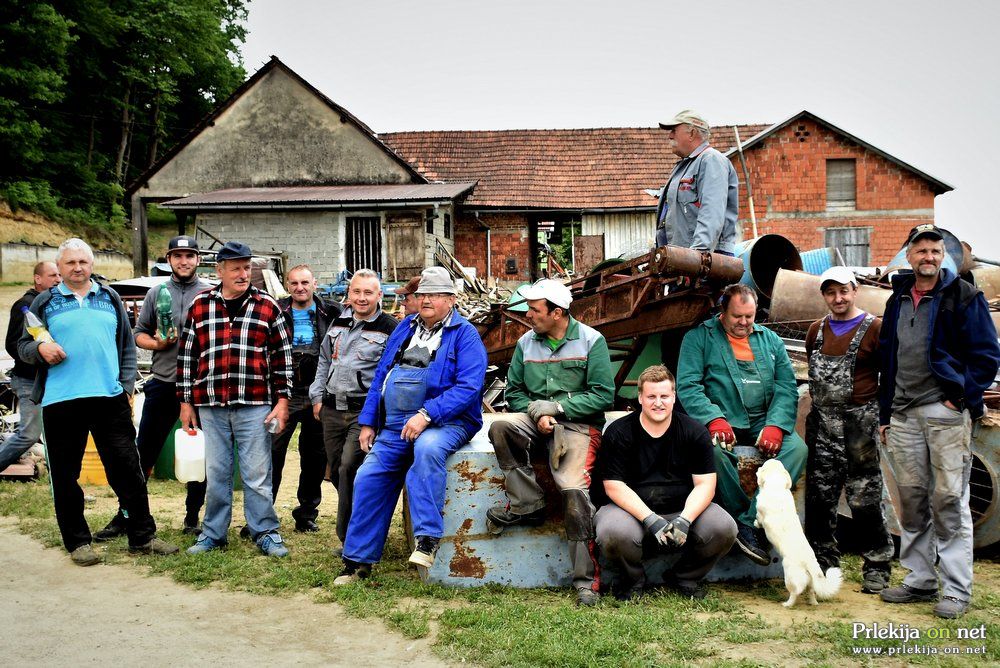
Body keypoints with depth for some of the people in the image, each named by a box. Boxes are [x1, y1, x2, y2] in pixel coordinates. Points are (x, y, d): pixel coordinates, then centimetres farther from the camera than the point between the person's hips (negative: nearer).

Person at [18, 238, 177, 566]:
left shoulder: (110, 298, 13)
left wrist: (127, 386, 5)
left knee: (128, 468, 2)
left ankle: (142, 537, 11)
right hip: (60, 401, -1)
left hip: (110, 398, 1)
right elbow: (23, 346, 10)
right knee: (65, 476, 5)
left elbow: (127, 345, 15)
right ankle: (78, 542, 17)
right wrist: (40, 348, -13)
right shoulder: (45, 302, 8)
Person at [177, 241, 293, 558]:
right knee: (216, 473, 10)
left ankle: (265, 532, 13)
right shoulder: (200, 306, 8)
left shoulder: (267, 306, 3)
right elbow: (186, 355, 11)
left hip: (254, 405, -2)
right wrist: (185, 401, 8)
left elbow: (282, 356, 4)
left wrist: (282, 401, -1)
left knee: (257, 474, 2)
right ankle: (213, 533, 21)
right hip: (211, 406, 2)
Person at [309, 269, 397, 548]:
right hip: (332, 410, 7)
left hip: (365, 411, -7)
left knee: (349, 466, -19)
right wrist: (318, 396, 18)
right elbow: (325, 361, 24)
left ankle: (349, 538, -8)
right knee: (336, 471, 9)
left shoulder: (390, 328, -4)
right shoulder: (339, 323, 15)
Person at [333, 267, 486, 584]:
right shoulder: (405, 328, 17)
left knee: (428, 448, -38)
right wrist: (367, 423, 12)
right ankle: (358, 560, 9)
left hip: (446, 422, -6)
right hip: (395, 427, 6)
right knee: (368, 478, -4)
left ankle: (427, 537, -30)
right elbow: (381, 376, 20)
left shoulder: (465, 334, -3)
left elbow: (468, 386, -16)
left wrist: (426, 415, -25)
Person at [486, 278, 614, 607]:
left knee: (573, 488, -24)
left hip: (578, 423, -4)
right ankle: (527, 504, -14)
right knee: (501, 428, -27)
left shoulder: (591, 341, -2)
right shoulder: (526, 343, 10)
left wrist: (556, 407, -12)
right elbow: (514, 392, 13)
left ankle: (587, 579, -14)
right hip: (537, 420, 4)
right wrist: (536, 413, -8)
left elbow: (603, 395, -7)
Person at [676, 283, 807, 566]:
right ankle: (748, 518, -18)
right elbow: (687, 385, -7)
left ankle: (749, 523, -24)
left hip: (764, 423, 3)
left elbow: (786, 388, 7)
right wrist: (714, 418, -23)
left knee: (797, 447, -25)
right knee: (714, 449, -36)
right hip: (721, 422, -3)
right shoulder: (699, 337, 4)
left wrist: (775, 425, -12)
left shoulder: (770, 340, 15)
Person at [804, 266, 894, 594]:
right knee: (819, 497, 6)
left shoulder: (874, 328, -2)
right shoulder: (817, 330, 14)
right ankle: (823, 564, 18)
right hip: (822, 422, 5)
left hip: (860, 423, -5)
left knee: (865, 499, -2)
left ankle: (877, 569, 12)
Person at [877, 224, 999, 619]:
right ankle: (920, 580, 19)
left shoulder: (963, 297, -1)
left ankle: (956, 590, 2)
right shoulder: (898, 300, 16)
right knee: (911, 499, 9)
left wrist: (961, 398, -11)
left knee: (949, 501, -5)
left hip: (946, 412, -5)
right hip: (904, 415, 6)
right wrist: (885, 413, 17)